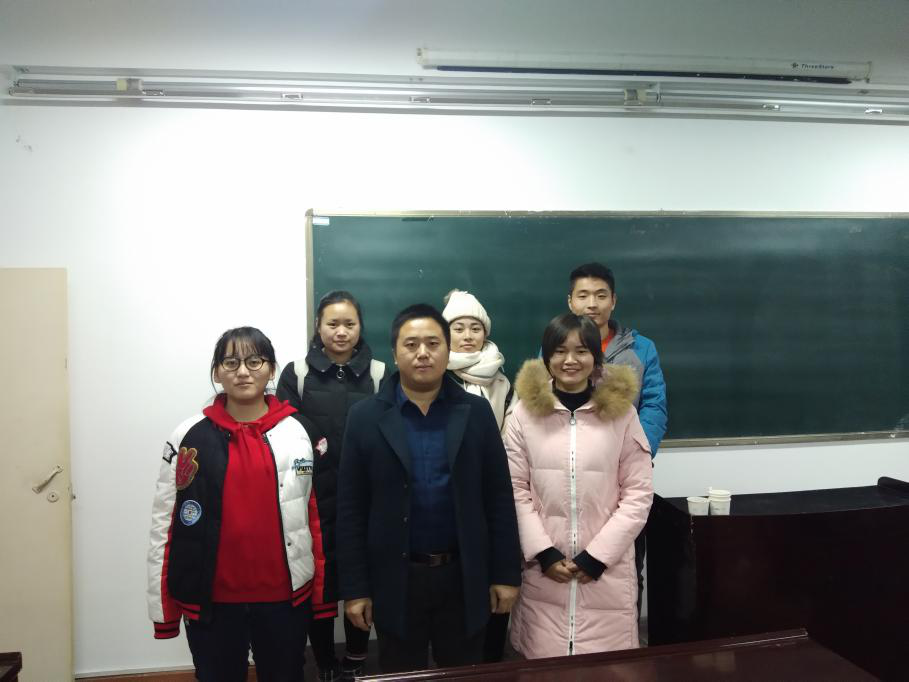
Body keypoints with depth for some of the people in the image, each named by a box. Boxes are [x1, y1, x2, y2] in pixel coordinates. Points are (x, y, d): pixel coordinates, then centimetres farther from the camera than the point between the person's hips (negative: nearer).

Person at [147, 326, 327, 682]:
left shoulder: (302, 433, -2)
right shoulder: (190, 438, -4)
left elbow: (319, 516, 1)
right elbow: (165, 525, -1)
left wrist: (323, 592, 1)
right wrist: (163, 607, 0)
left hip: (286, 596, 1)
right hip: (211, 600, 0)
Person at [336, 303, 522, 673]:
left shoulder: (476, 412, -1)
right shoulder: (365, 416, -4)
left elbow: (499, 499, 1)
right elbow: (351, 509, -3)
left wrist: (505, 574, -1)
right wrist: (355, 587, -5)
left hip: (464, 578, 1)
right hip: (396, 580, -1)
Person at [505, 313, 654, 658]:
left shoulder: (622, 412, -1)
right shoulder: (525, 412, -1)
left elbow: (638, 494, -1)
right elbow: (516, 490, 0)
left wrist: (597, 556, -7)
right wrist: (544, 553, -8)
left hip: (606, 571, 0)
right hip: (543, 572, 0)